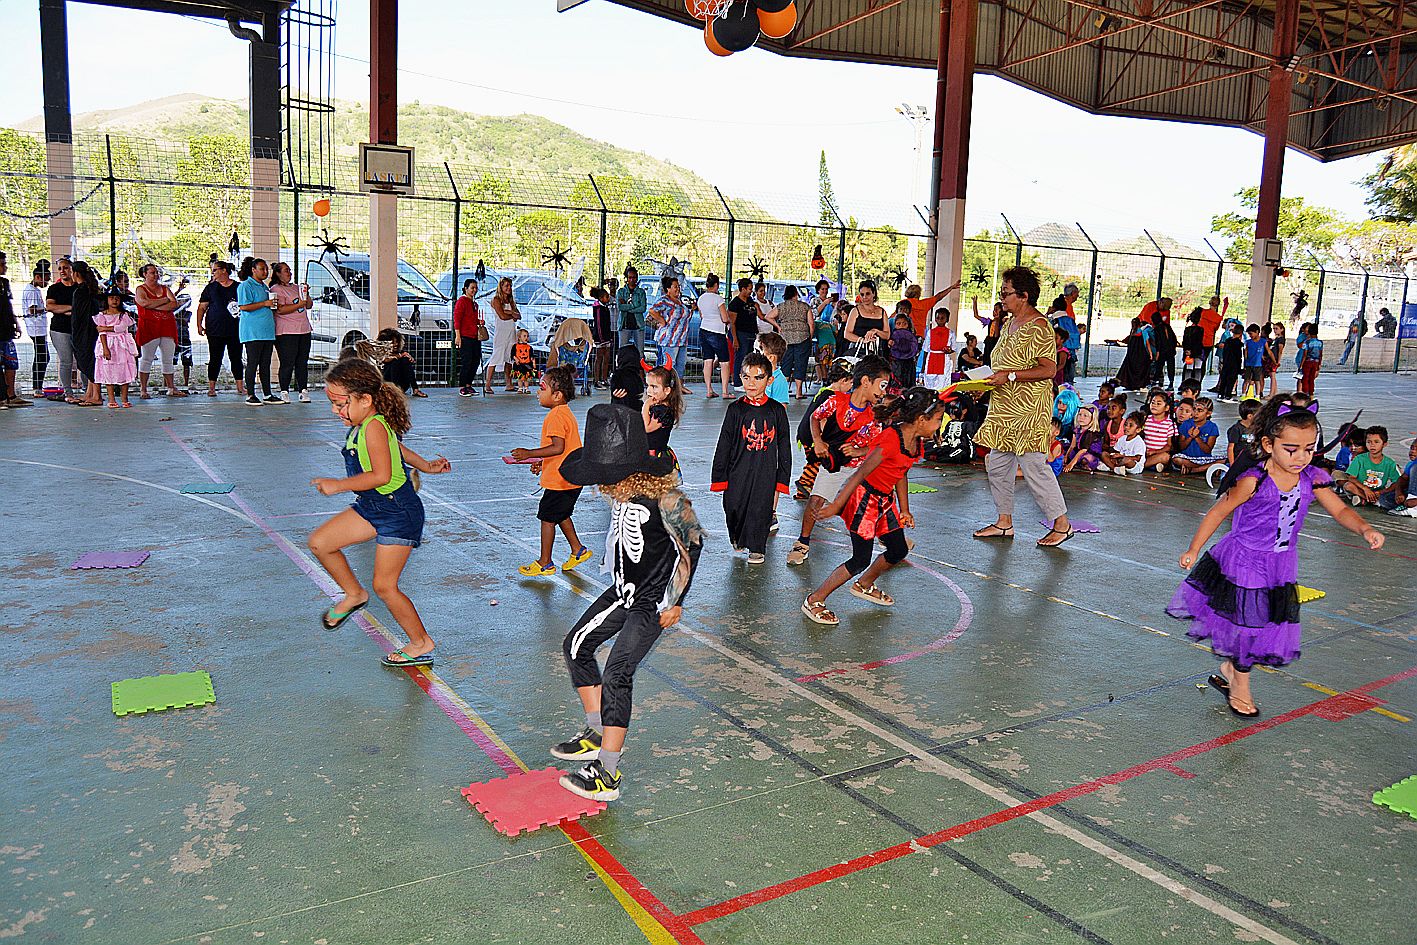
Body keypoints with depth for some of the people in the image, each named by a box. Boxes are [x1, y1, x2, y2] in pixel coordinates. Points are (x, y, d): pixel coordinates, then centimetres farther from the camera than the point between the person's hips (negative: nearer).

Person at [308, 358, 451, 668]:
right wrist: (425, 465, 29)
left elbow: (381, 475, -29)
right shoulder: (362, 425, 6)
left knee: (384, 586, -1)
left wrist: (338, 485, -22)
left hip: (398, 514, -10)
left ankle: (422, 644, 15)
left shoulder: (374, 427, -24)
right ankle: (354, 594, 26)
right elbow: (398, 448, 21)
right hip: (371, 507, 10)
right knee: (320, 542, 5)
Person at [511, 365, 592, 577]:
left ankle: (545, 563, 11)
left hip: (559, 480, -10)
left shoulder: (556, 416, -20)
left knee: (547, 518, 1)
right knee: (561, 515, 23)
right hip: (571, 479, 10)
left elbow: (558, 447, -28)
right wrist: (541, 461, 19)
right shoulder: (565, 412, 12)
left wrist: (529, 454, -23)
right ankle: (578, 550, 32)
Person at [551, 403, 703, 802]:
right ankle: (597, 734, 25)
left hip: (652, 603, -9)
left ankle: (607, 774, -6)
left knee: (616, 675, -13)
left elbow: (692, 544, -16)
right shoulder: (621, 489, -3)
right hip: (623, 591, 9)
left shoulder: (664, 496, -25)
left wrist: (674, 603, -12)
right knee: (576, 646, 13)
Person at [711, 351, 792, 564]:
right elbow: (724, 445, 1)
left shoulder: (776, 410, 0)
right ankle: (737, 538, 33)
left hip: (766, 472, 0)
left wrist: (783, 478, 4)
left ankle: (756, 548, 22)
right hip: (738, 471, 0)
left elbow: (784, 447, 6)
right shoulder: (736, 409, -2)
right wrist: (719, 476, -1)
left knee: (760, 510, 3)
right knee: (734, 507, 5)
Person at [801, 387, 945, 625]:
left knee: (899, 551, 15)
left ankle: (864, 585, 41)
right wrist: (836, 505, -24)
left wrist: (904, 510, 19)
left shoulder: (917, 443, 2)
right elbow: (861, 474, -26)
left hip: (885, 500, 9)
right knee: (861, 559, -8)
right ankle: (814, 601, 4)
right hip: (863, 497, -9)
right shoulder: (890, 439, -27)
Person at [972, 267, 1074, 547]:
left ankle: (1061, 523, 6)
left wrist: (1010, 376, -21)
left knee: (1034, 465, -7)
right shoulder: (1011, 323, 15)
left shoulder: (1038, 327, -15)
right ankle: (1004, 522, 22)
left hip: (1029, 408, -10)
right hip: (1005, 407, 10)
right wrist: (987, 380, 10)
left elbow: (1049, 369, -19)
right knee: (996, 463, 11)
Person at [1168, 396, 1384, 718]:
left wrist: (1364, 528, -23)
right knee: (1247, 622, 7)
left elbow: (1341, 510, -2)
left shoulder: (1312, 479, -8)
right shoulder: (1254, 481, -22)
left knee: (1266, 624, 13)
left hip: (1281, 565, 5)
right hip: (1244, 562, -5)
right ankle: (1239, 688, 30)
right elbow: (1219, 512, -13)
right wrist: (1193, 550, -7)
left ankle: (1229, 671, 37)